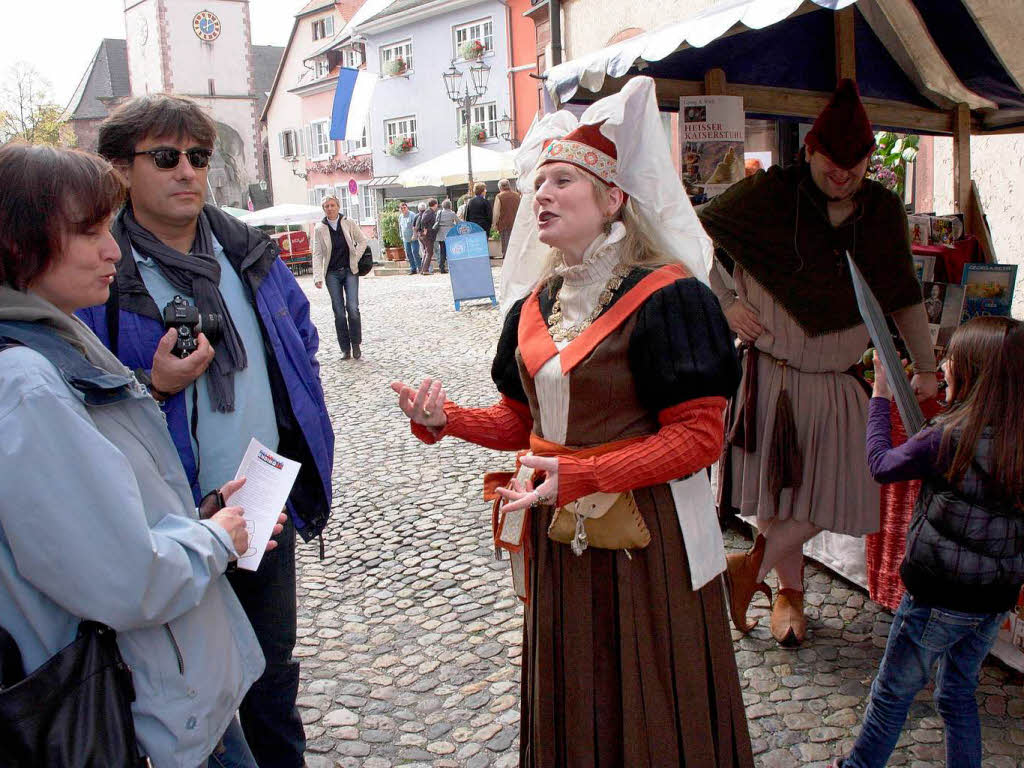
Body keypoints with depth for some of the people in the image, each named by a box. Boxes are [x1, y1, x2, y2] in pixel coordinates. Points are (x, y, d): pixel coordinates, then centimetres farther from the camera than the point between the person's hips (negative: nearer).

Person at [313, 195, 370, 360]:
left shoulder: (349, 223, 1)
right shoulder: (319, 228, 0)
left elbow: (362, 241, 11)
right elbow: (317, 254, -2)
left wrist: (355, 259, 0)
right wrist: (318, 276, -11)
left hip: (350, 271, 0)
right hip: (332, 273, 0)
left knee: (353, 308, -11)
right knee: (339, 312, 1)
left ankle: (356, 345, 5)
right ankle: (345, 349, 9)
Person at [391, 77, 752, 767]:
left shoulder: (665, 296, -15)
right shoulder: (536, 305, 7)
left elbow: (698, 436, -18)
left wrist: (581, 476, -26)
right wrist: (446, 419, -6)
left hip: (645, 534, -6)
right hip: (557, 530, 6)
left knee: (647, 708, 10)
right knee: (569, 701, 21)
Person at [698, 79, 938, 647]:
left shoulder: (884, 212, 3)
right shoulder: (770, 193, -9)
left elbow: (903, 297, 14)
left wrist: (925, 366, 18)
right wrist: (724, 303, -6)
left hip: (835, 382, 3)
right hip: (768, 375, -3)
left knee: (831, 493, -1)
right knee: (772, 493, 3)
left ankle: (754, 565, 16)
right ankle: (789, 592, 24)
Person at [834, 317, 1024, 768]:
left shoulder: (951, 438, -22)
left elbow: (882, 465, -9)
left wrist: (880, 397, 0)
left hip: (939, 597, -5)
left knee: (893, 692, 14)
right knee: (959, 694, 23)